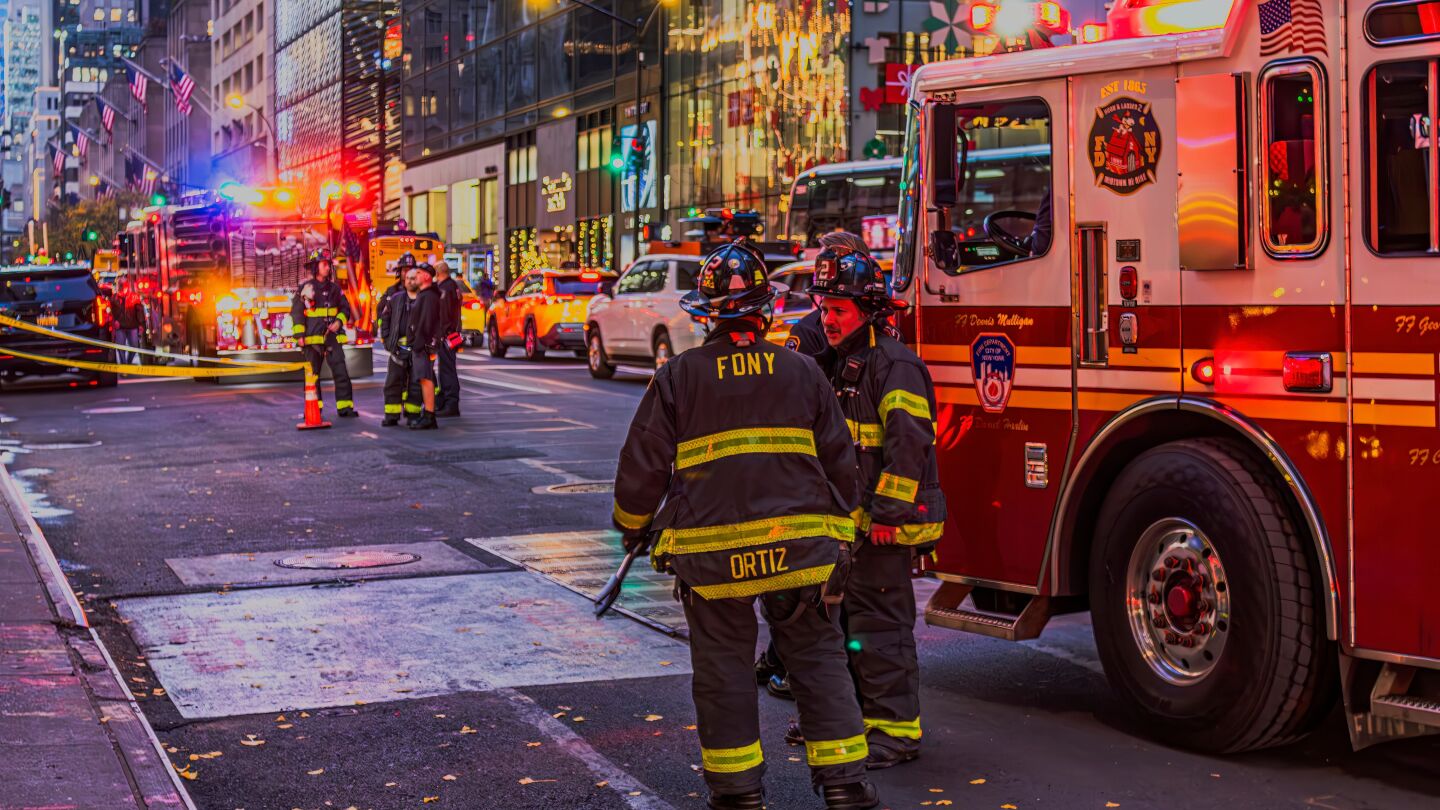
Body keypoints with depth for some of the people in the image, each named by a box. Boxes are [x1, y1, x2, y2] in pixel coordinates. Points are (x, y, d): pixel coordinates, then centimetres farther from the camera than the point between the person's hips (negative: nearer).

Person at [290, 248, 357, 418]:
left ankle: (345, 407, -2)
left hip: (333, 337, 3)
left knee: (341, 372, -4)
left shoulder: (334, 287, 10)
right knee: (312, 374, 4)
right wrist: (299, 335, -9)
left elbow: (345, 307, 17)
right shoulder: (305, 287, -1)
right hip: (313, 338, -3)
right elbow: (296, 312, -3)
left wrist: (339, 322, -2)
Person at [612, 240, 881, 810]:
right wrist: (840, 541, 18)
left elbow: (643, 462, 1)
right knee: (818, 659, 10)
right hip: (800, 547, 2)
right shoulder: (801, 372, 4)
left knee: (723, 667, 9)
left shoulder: (679, 376, -2)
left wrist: (633, 526, 19)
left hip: (712, 551, -2)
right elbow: (839, 462, 8)